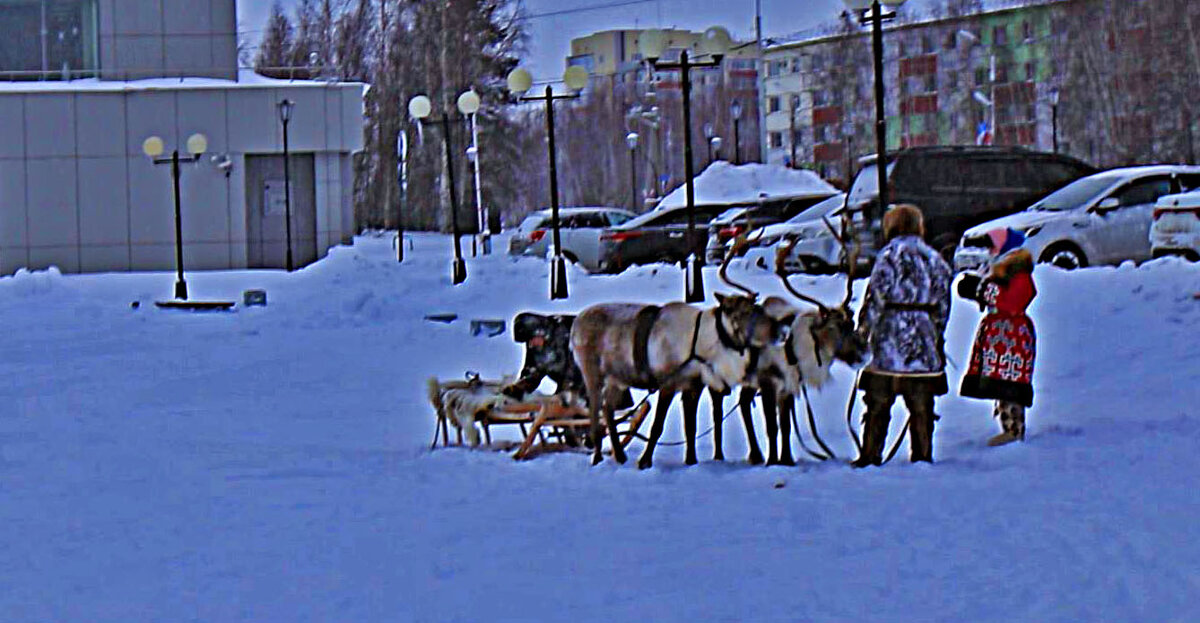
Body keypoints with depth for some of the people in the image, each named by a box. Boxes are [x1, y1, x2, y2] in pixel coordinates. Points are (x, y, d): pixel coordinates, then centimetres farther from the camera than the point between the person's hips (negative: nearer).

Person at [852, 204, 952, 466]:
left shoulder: (888, 255, -5)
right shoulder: (935, 258, 9)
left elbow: (876, 297, -8)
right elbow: (943, 303, 11)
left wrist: (865, 328, 0)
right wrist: (937, 335, 20)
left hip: (890, 336, -3)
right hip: (924, 339, 4)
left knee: (879, 401, 2)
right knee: (921, 404, 9)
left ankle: (871, 454, 2)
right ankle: (922, 454, 11)